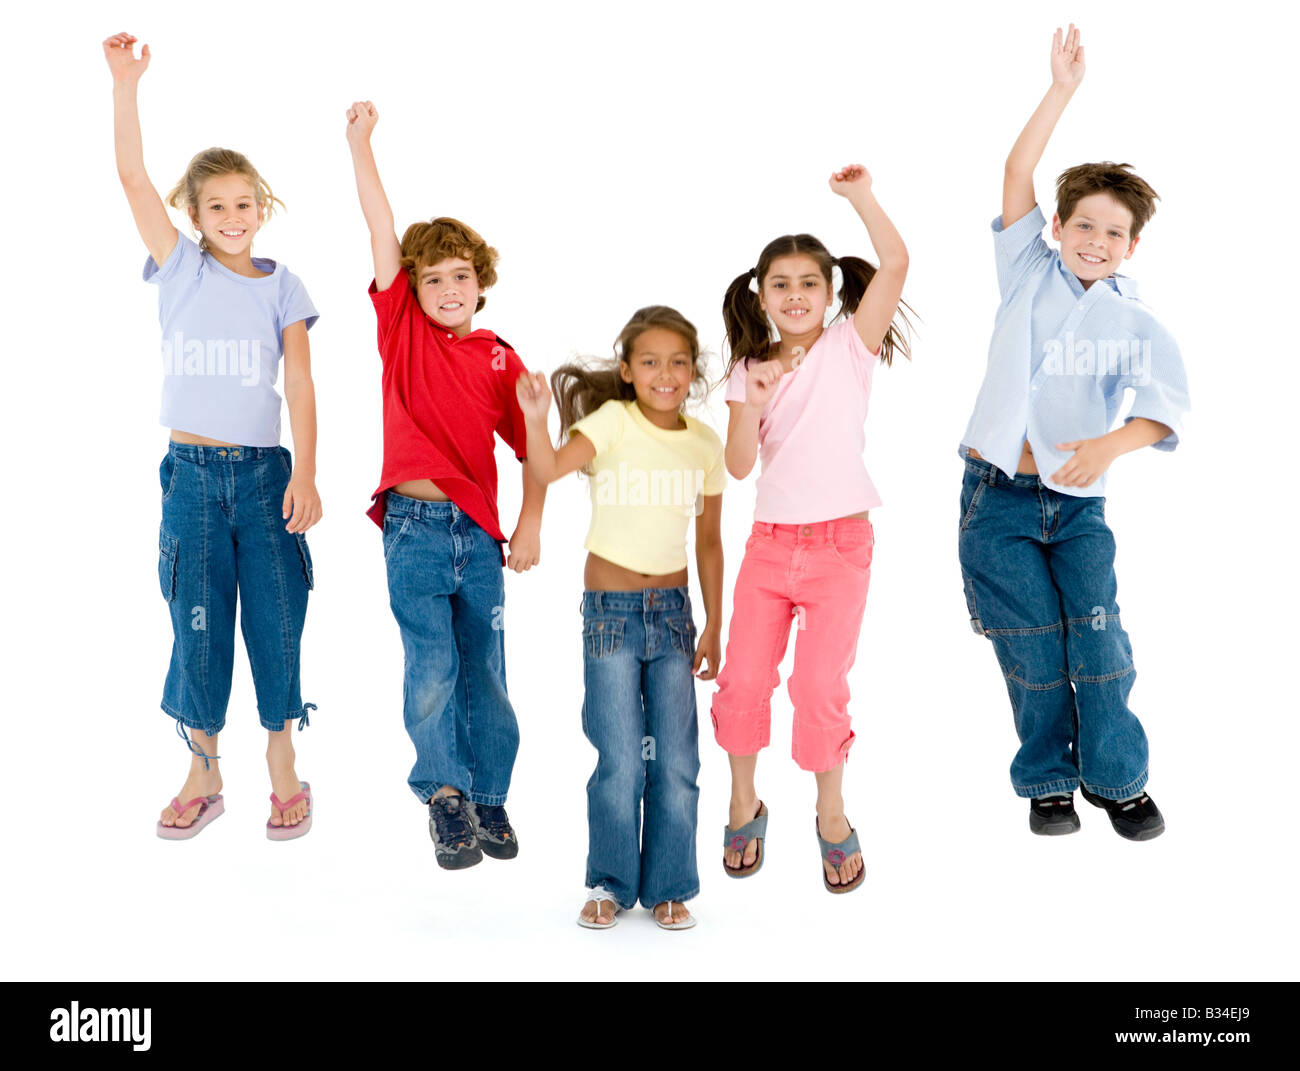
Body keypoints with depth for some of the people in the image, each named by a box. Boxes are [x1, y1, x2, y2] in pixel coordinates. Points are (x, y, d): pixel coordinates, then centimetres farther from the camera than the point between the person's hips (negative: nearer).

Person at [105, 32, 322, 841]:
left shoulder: (282, 286, 4)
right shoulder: (179, 268, 4)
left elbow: (300, 384, -4)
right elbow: (133, 176, -5)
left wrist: (304, 475, -13)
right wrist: (126, 83, -13)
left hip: (265, 470, 0)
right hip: (192, 471, 1)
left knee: (277, 622, 2)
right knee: (197, 625, 6)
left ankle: (284, 769, 17)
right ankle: (204, 776, 20)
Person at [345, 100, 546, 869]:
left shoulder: (502, 360, 7)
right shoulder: (402, 330, 4)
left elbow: (533, 447, 9)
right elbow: (383, 230, -1)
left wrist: (531, 525, 0)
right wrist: (360, 141, -3)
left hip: (481, 531, 2)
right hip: (415, 526, -1)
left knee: (485, 674, 7)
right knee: (432, 672, -5)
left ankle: (491, 799, 24)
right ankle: (445, 794, 15)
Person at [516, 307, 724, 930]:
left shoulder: (705, 444, 4)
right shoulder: (613, 421, -8)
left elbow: (709, 542, 10)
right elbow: (548, 470, -26)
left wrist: (713, 625, 9)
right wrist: (535, 421, -45)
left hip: (674, 610, 3)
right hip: (611, 611, -3)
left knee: (676, 762, 5)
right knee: (620, 762, -1)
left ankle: (668, 888, 21)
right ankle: (610, 885, 19)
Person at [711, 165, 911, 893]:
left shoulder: (849, 348, 0)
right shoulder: (750, 370, 8)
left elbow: (897, 265, -14)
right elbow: (739, 465, -2)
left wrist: (863, 198, -13)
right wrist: (754, 404, -15)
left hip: (841, 543, -3)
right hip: (770, 541, 3)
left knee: (822, 687, -3)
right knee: (743, 678, 2)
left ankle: (833, 817, 18)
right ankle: (745, 806, 23)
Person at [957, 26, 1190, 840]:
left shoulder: (1137, 323, 3)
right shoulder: (1030, 275, 5)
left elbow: (1168, 404, -14)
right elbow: (1017, 177, -5)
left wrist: (1112, 444, -34)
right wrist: (1064, 89, -7)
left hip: (1078, 503, 1)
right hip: (998, 496, -1)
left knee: (1099, 636, -6)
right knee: (1035, 649, 1)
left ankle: (1116, 775, 16)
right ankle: (1047, 779, 22)